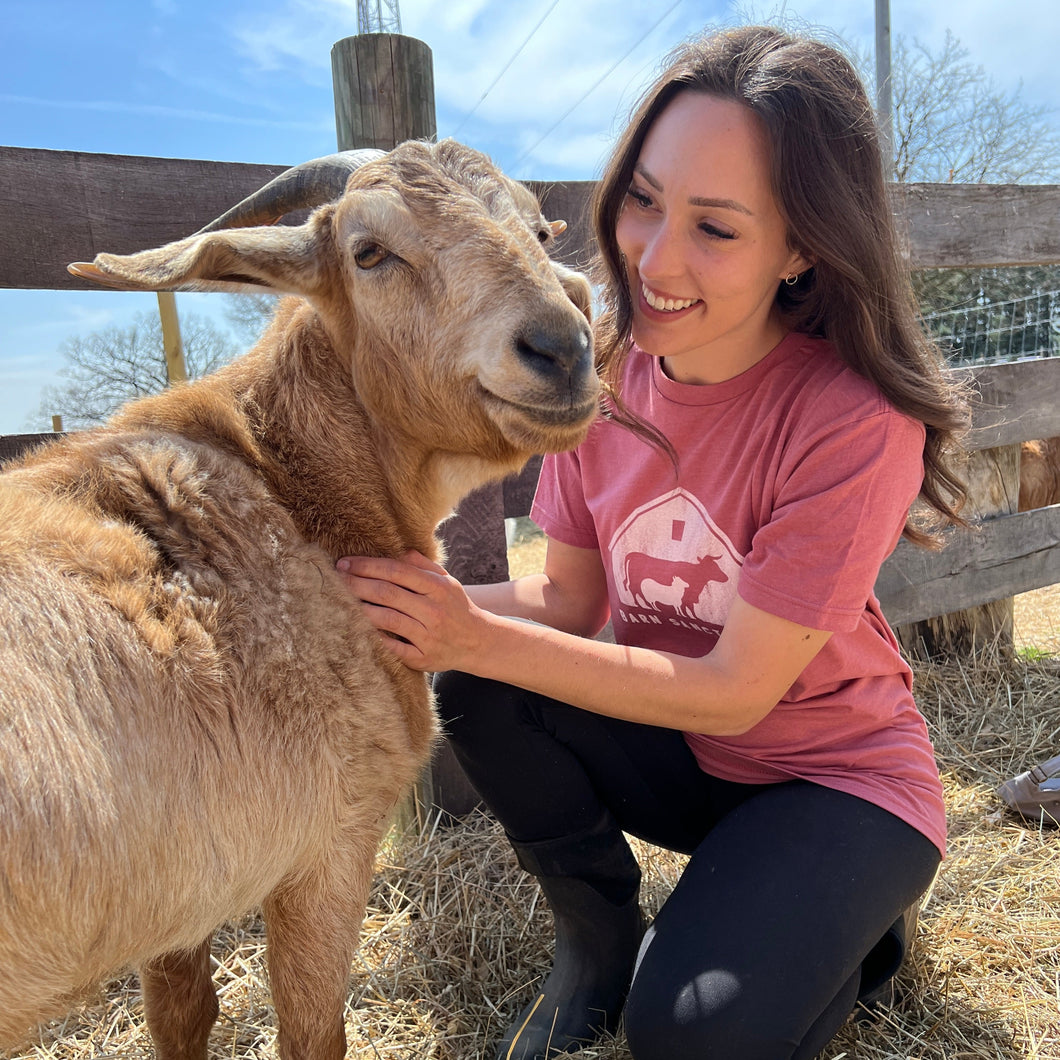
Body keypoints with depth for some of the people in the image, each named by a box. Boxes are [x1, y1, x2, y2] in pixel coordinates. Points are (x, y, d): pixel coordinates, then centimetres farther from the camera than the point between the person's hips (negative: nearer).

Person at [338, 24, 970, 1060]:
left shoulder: (858, 421, -26)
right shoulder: (609, 370, -10)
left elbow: (734, 691, -25)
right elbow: (571, 598, -6)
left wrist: (480, 636, -33)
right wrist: (441, 605, -27)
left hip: (836, 774, -4)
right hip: (673, 746, 4)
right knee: (477, 689, -20)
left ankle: (851, 921, 11)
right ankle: (599, 947, 5)